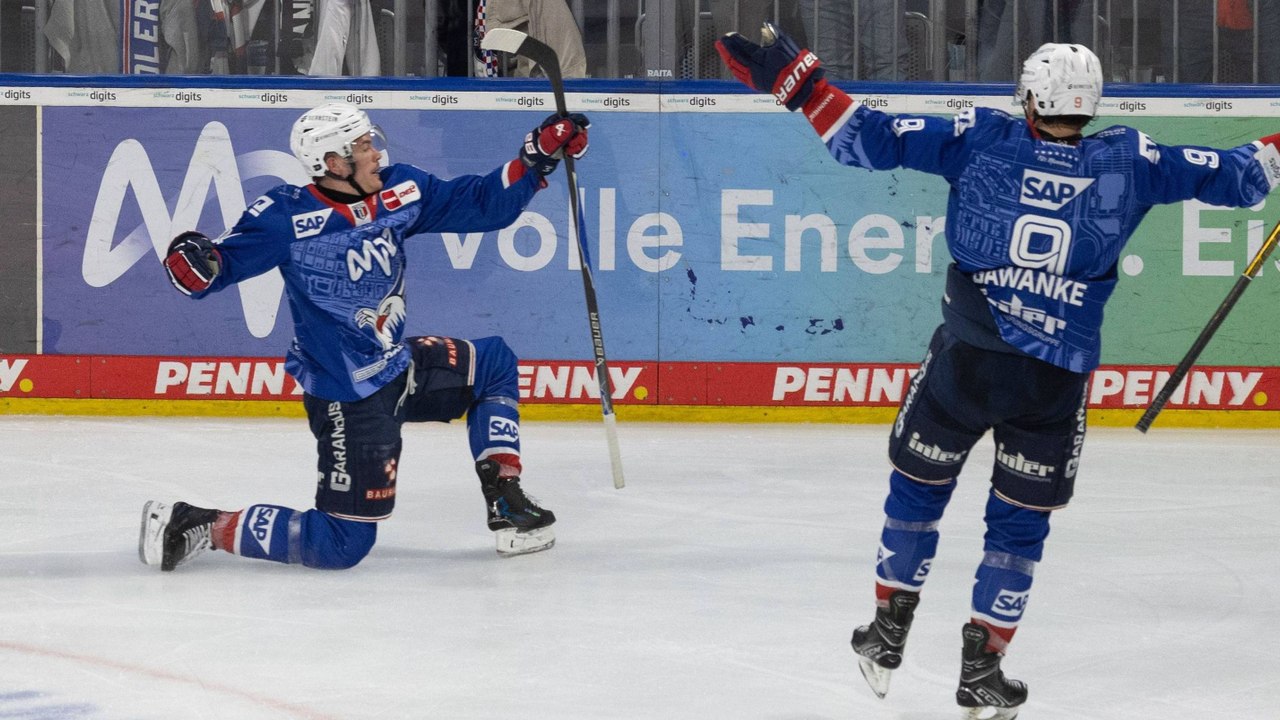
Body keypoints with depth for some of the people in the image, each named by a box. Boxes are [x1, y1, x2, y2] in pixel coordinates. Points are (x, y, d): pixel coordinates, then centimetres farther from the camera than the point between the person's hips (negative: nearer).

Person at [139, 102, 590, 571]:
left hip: (395, 366, 8)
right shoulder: (288, 218, -21)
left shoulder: (400, 193, -2)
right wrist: (197, 264, -43)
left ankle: (507, 505, 20)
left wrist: (539, 155, -4)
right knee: (342, 545, -6)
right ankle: (199, 527, 0)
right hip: (348, 397, -8)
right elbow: (226, 262, -20)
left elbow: (483, 204, 5)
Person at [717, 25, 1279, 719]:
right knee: (1020, 520, 14)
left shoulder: (980, 137, -7)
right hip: (1054, 382, 0)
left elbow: (874, 139, -10)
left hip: (963, 361, 0)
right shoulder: (1129, 159, -5)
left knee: (918, 484, 21)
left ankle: (888, 632, 30)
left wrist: (794, 80, -4)